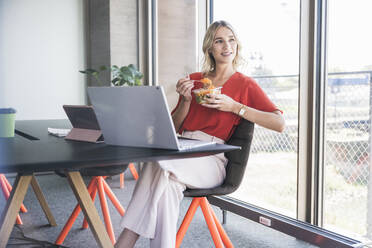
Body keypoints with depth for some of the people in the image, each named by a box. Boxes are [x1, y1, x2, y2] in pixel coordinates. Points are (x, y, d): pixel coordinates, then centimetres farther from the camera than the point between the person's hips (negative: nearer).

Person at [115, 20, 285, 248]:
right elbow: (173, 129, 20)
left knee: (159, 164, -32)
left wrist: (234, 106, -11)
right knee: (169, 183, -34)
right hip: (181, 151, 3)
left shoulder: (245, 85, 7)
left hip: (211, 160, -3)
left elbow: (279, 124, -6)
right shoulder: (194, 80, 19)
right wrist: (186, 100, 1)